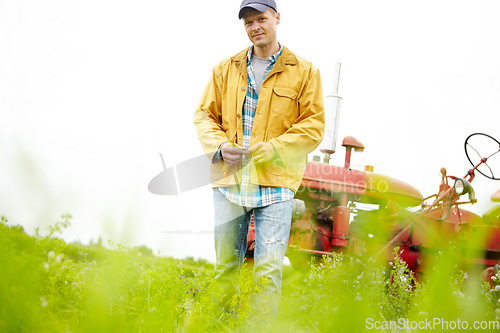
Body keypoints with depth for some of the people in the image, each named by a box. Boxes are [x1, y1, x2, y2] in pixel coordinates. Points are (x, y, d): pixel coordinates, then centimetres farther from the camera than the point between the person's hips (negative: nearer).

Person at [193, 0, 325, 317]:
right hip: (228, 180, 3)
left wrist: (271, 150, -13)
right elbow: (204, 115, 15)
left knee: (269, 268, -8)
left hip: (275, 183, -3)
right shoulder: (226, 69, 14)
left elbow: (314, 126, -1)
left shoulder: (304, 72, 4)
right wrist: (219, 146, -5)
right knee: (225, 265, 8)